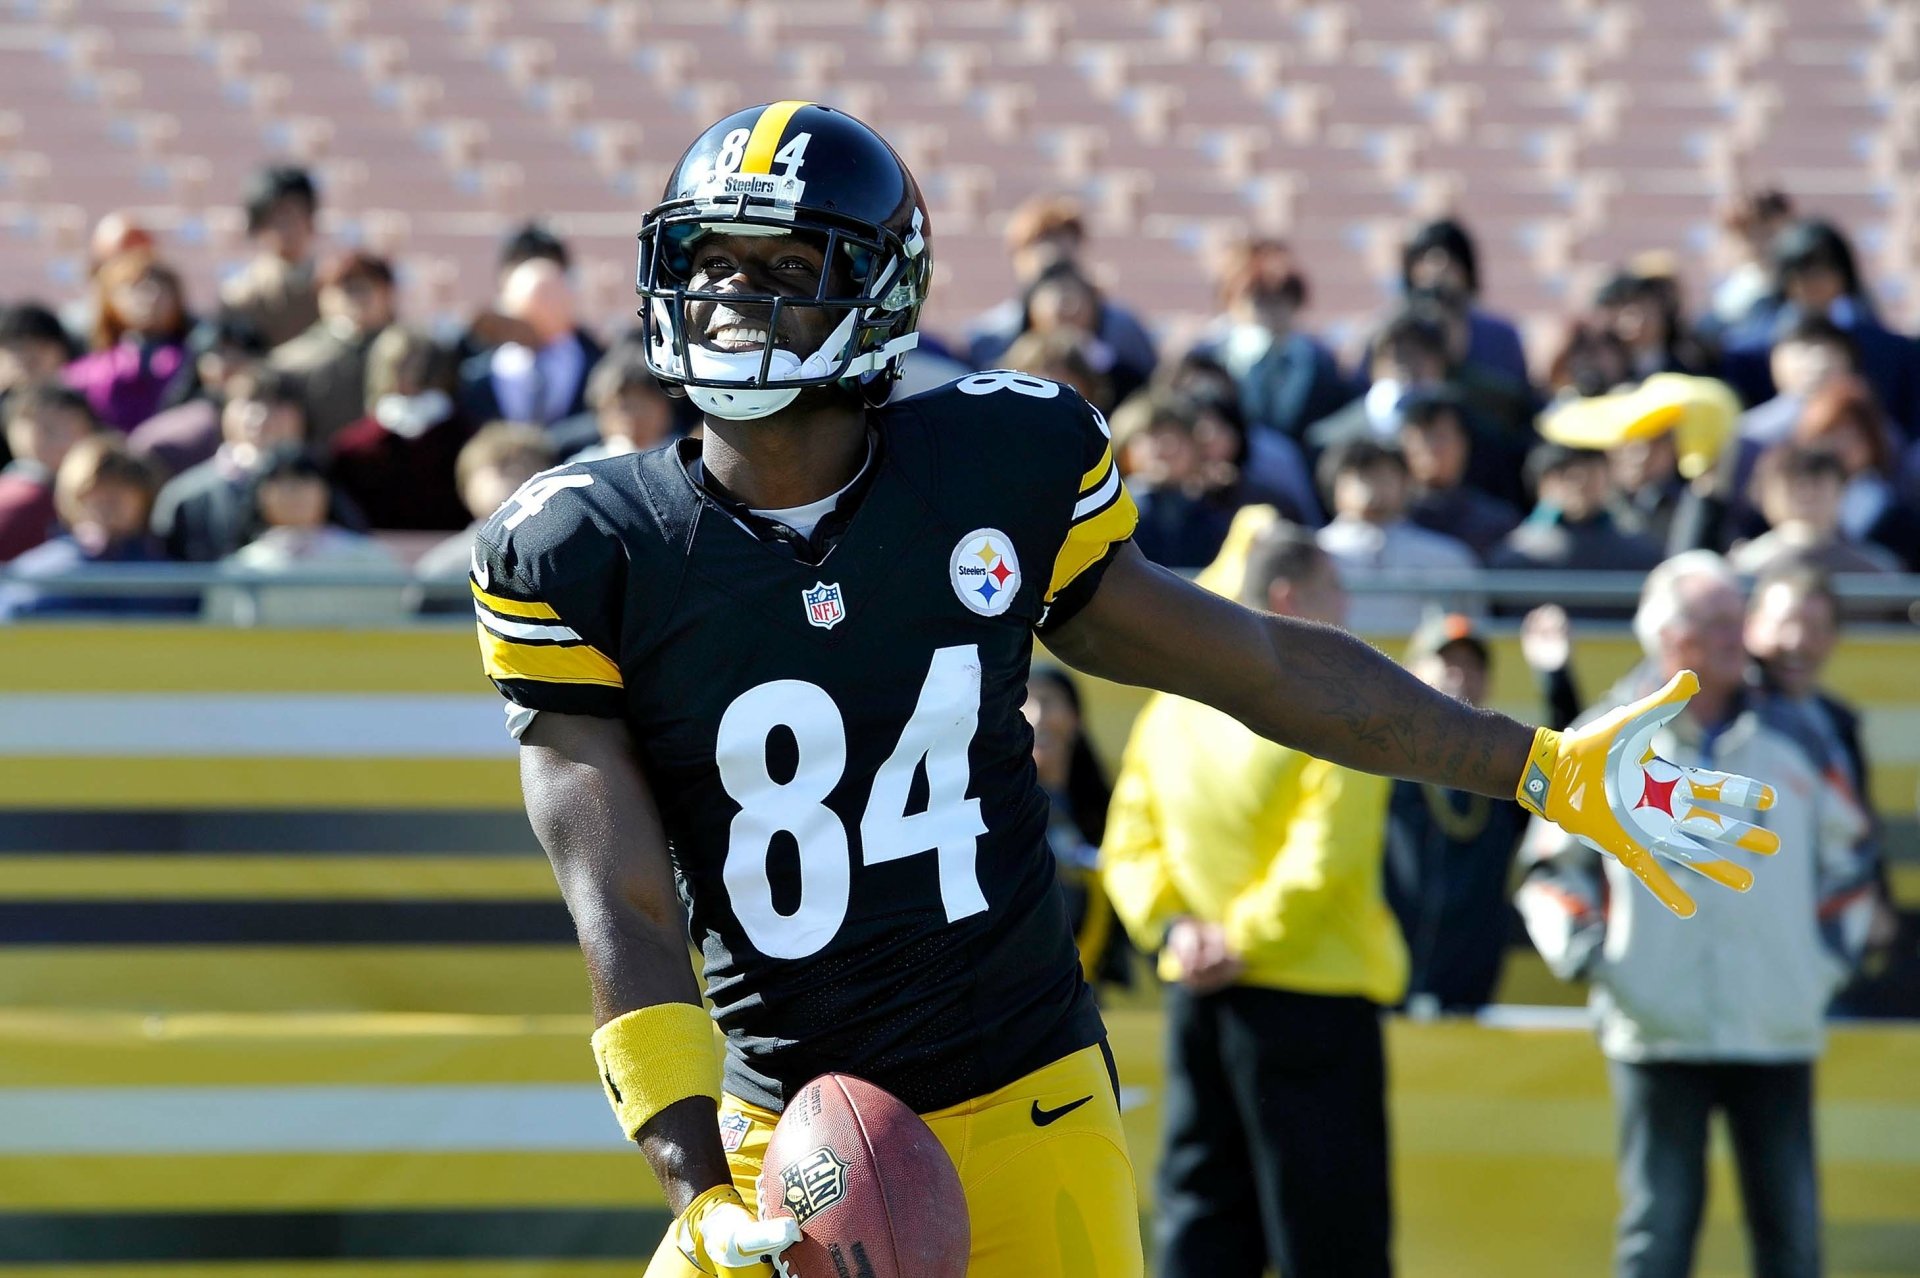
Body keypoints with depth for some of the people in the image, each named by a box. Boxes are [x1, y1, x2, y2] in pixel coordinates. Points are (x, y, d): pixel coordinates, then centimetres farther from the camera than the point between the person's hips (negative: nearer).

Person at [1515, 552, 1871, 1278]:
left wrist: (1833, 954, 10)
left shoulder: (1791, 741, 10)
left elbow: (1841, 861, 21)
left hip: (1779, 1028, 2)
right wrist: (1582, 951, -6)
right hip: (1658, 1030, -2)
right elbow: (1552, 869, 9)